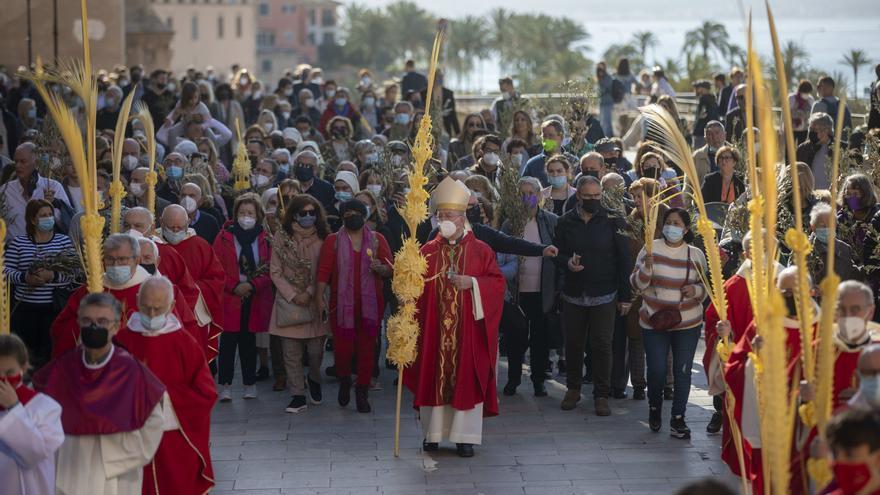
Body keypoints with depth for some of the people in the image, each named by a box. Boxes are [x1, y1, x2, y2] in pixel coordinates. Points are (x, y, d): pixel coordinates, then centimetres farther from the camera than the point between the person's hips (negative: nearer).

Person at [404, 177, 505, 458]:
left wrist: (472, 282, -15)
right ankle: (433, 432, 15)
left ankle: (465, 435, 5)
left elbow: (497, 283, -2)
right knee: (434, 377, 4)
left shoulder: (480, 251, 1)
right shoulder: (427, 252, 6)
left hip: (467, 328, -2)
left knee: (466, 378, -1)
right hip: (434, 327, 2)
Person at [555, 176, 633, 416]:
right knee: (573, 343, 9)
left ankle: (602, 394, 7)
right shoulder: (566, 221, 3)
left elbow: (624, 259, -2)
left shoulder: (612, 221, -4)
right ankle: (573, 389, 25)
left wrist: (625, 295, -4)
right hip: (573, 295, 2)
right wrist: (567, 262, -15)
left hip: (604, 296, -2)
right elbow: (557, 253, 10)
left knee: (602, 345, -2)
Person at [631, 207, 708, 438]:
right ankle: (654, 409, 28)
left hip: (688, 324, 1)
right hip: (654, 322, -1)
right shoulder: (651, 249, -2)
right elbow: (638, 284, -3)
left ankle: (678, 419, 10)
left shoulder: (696, 254, 3)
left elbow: (706, 287, 12)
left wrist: (696, 290, -10)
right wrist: (646, 268, -23)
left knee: (682, 372, 0)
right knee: (656, 371, 0)